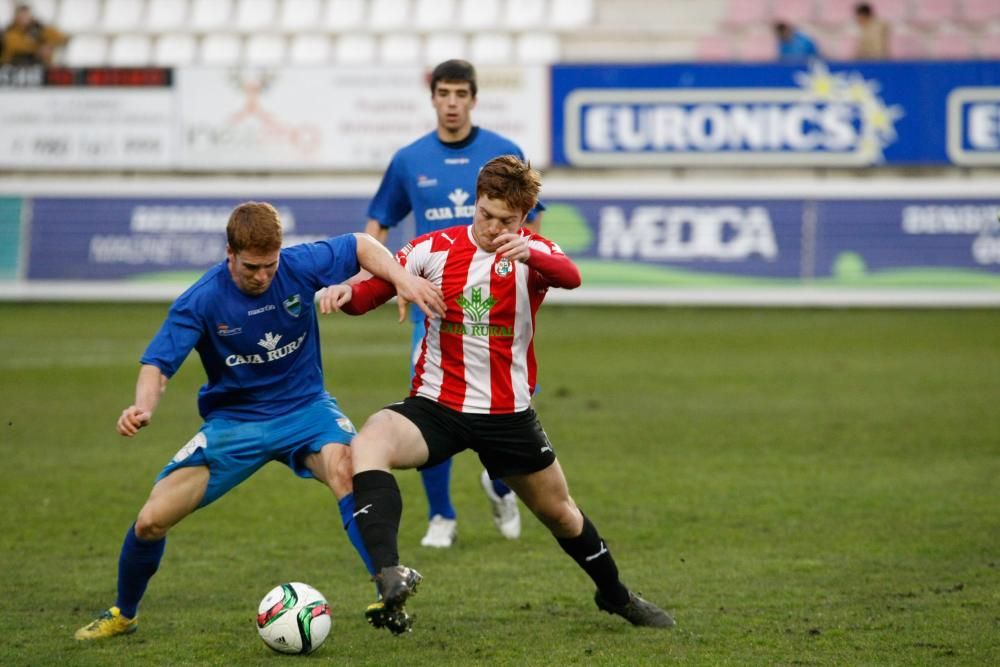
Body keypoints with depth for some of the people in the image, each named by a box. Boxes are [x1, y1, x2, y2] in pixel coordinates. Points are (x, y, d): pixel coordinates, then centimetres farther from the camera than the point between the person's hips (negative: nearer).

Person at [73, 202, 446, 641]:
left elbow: (362, 245, 1)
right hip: (233, 420, 0)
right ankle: (123, 615, 22)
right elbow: (159, 363, -21)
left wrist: (403, 279, -17)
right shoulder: (202, 302, -18)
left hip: (304, 407, 0)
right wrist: (143, 407, -43)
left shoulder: (300, 267, -15)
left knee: (344, 468, -36)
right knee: (151, 520, -7)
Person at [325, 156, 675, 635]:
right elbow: (372, 290, -4)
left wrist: (529, 255, -54)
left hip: (508, 412, 0)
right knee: (367, 446, -32)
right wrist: (346, 294, -28)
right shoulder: (435, 249, -4)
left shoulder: (533, 252, -9)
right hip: (435, 406, 0)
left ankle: (616, 597, 44)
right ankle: (389, 577, -46)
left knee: (559, 512, 16)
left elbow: (570, 277, -32)